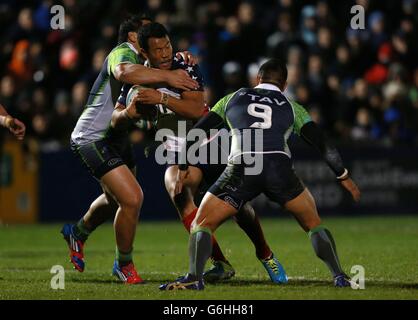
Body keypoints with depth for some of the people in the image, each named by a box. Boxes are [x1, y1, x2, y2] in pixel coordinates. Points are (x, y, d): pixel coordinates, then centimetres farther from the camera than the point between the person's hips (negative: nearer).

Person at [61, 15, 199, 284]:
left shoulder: (140, 59, 13)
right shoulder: (123, 53, -19)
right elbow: (125, 73, -42)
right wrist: (166, 76, -45)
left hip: (115, 137, 11)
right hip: (93, 138, -11)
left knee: (116, 198, 28)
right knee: (132, 198, -18)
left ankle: (78, 233, 54)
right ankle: (124, 266, 1)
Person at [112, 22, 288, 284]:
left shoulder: (187, 69, -13)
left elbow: (197, 109, -27)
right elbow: (116, 121, 5)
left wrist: (163, 98, -37)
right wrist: (128, 112, -18)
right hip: (179, 155, 2)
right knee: (179, 193, -29)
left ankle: (265, 255, 23)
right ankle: (221, 264, -27)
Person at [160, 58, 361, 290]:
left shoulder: (233, 98, 27)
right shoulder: (292, 108, 26)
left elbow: (197, 132, 27)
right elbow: (322, 145, 19)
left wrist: (183, 167, 37)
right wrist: (343, 177, 29)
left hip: (241, 169, -1)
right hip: (279, 167, 1)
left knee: (201, 225, 11)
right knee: (313, 224, 22)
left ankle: (194, 277, -11)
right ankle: (339, 277, 9)